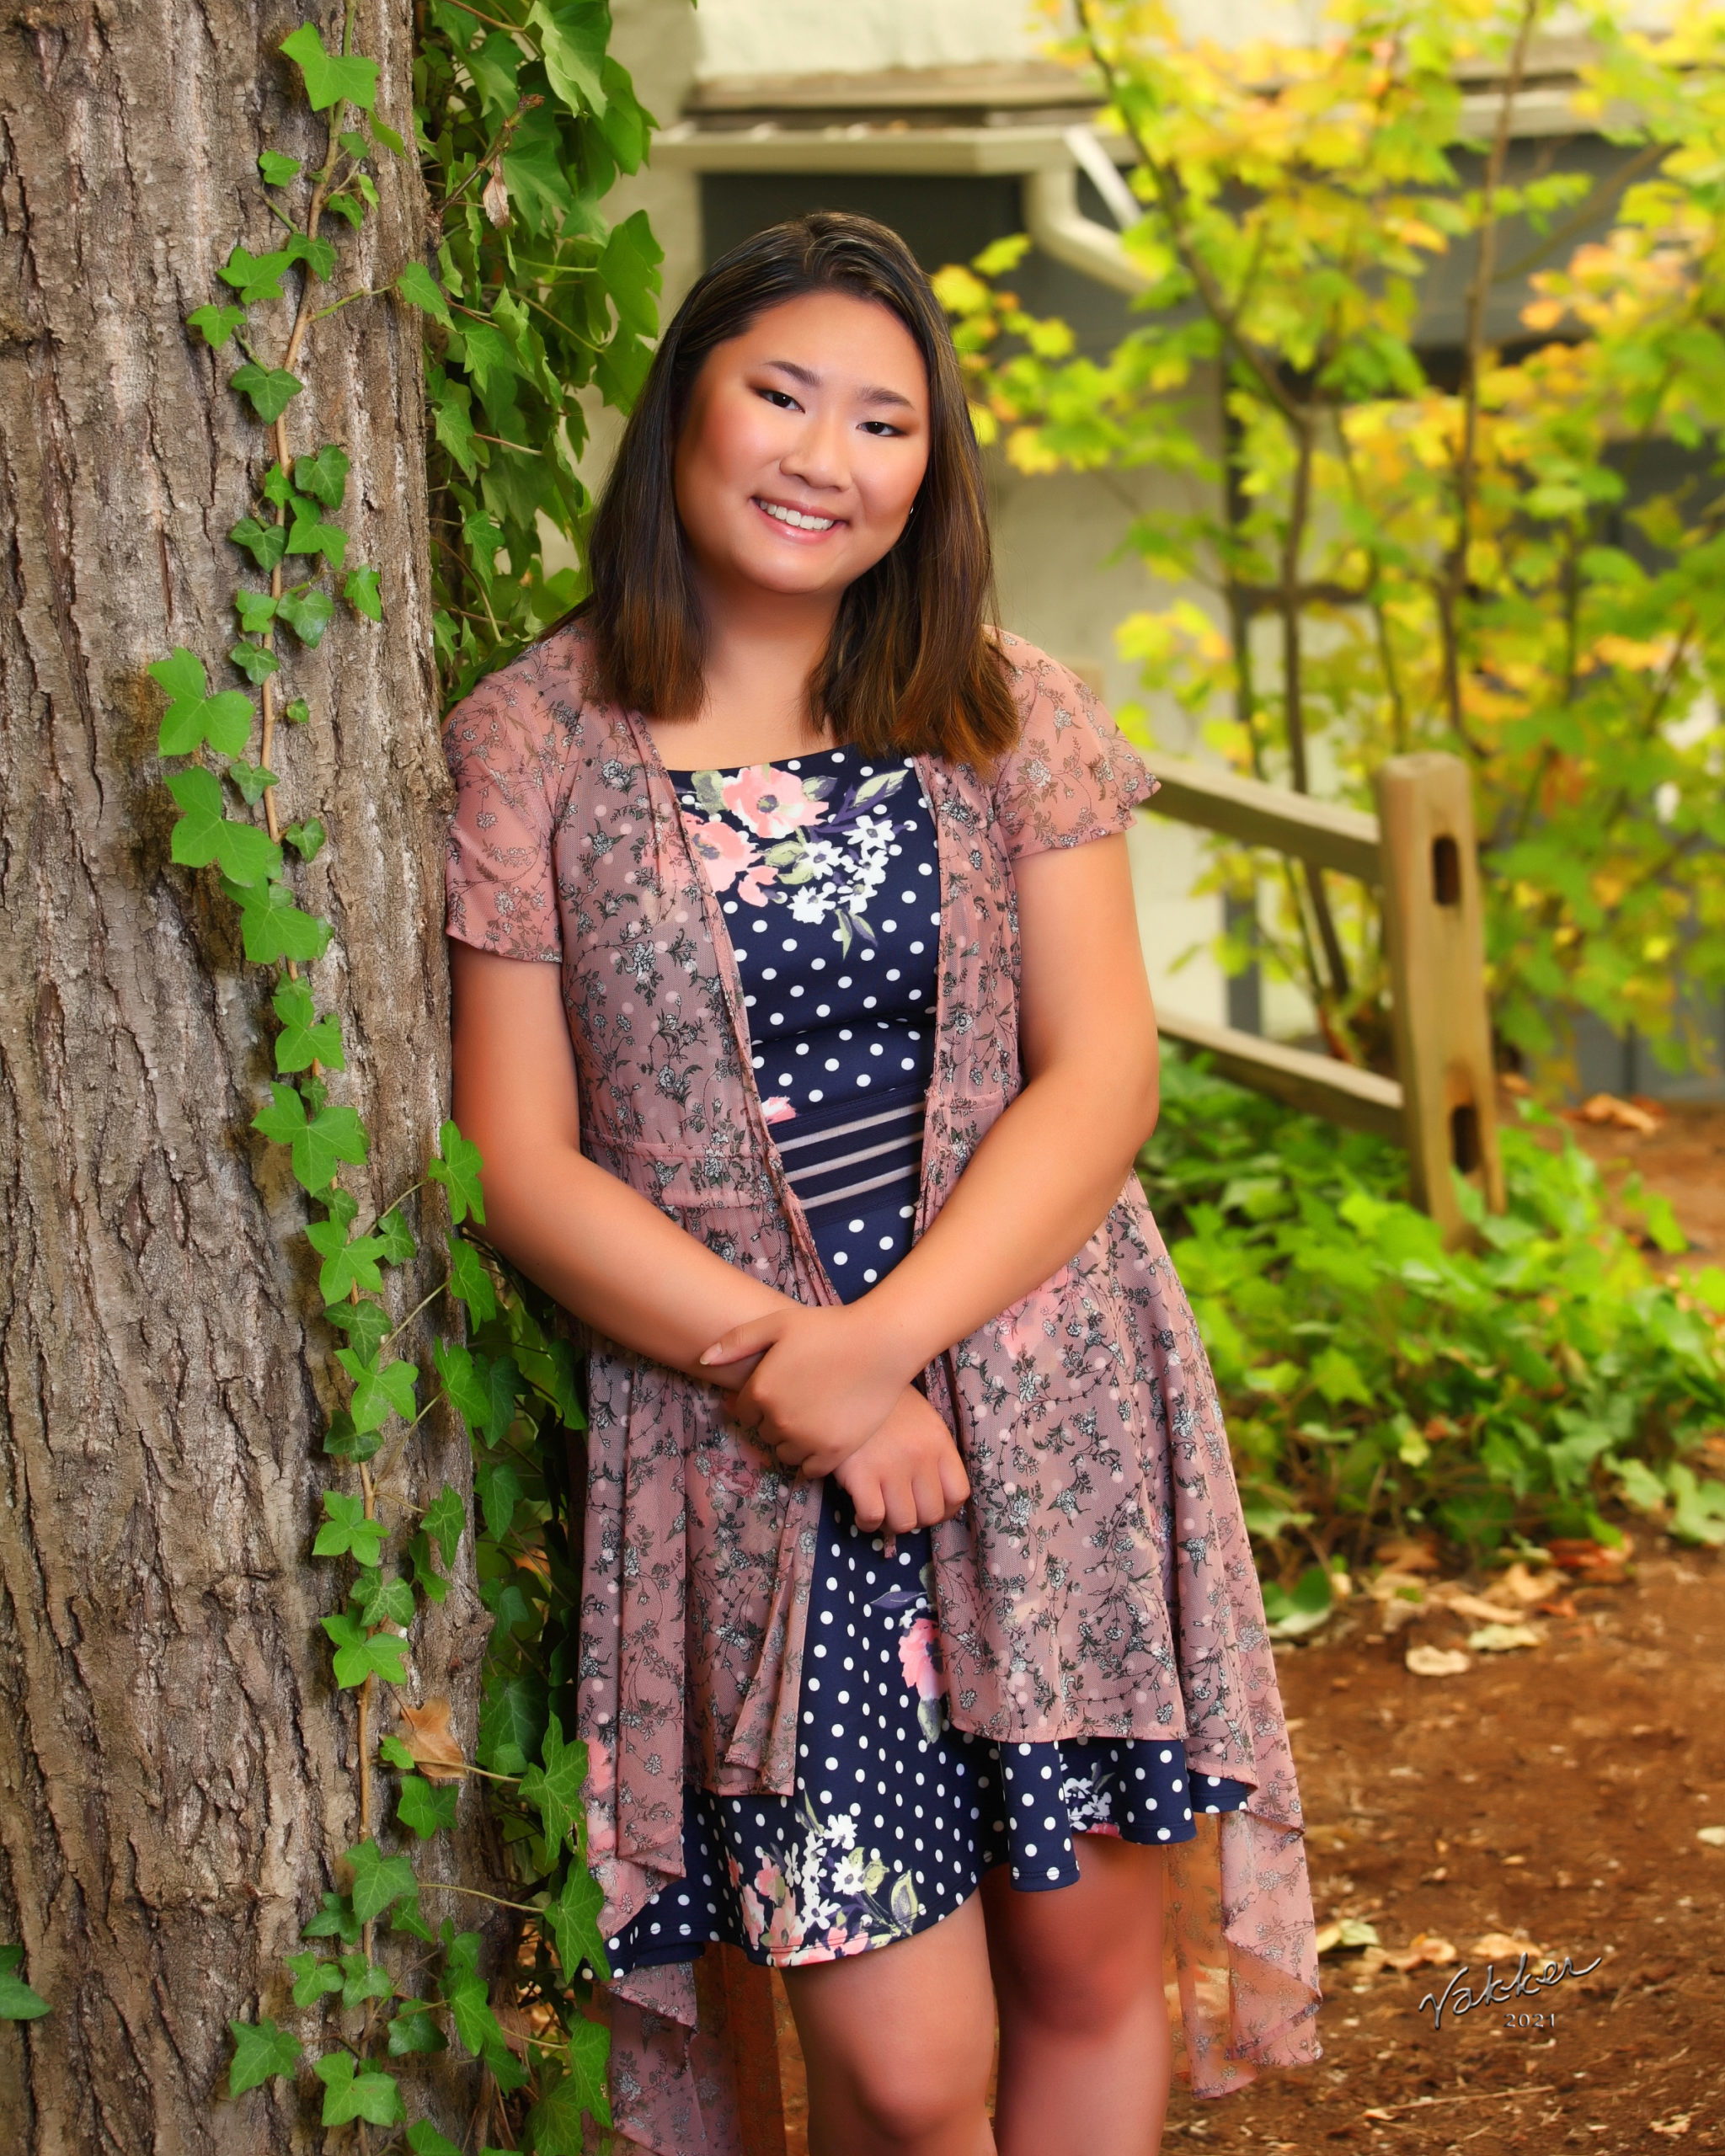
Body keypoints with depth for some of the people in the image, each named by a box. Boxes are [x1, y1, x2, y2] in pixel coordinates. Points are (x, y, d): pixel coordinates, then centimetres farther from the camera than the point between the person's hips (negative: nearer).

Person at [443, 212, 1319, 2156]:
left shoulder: (1009, 718, 5)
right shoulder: (527, 750, -1)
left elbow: (1102, 1074, -2)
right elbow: (523, 1162, -4)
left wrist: (879, 1339, -15)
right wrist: (786, 1371, -14)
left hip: (1056, 1418, 2)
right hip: (745, 1468, -2)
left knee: (1093, 1961, 7)